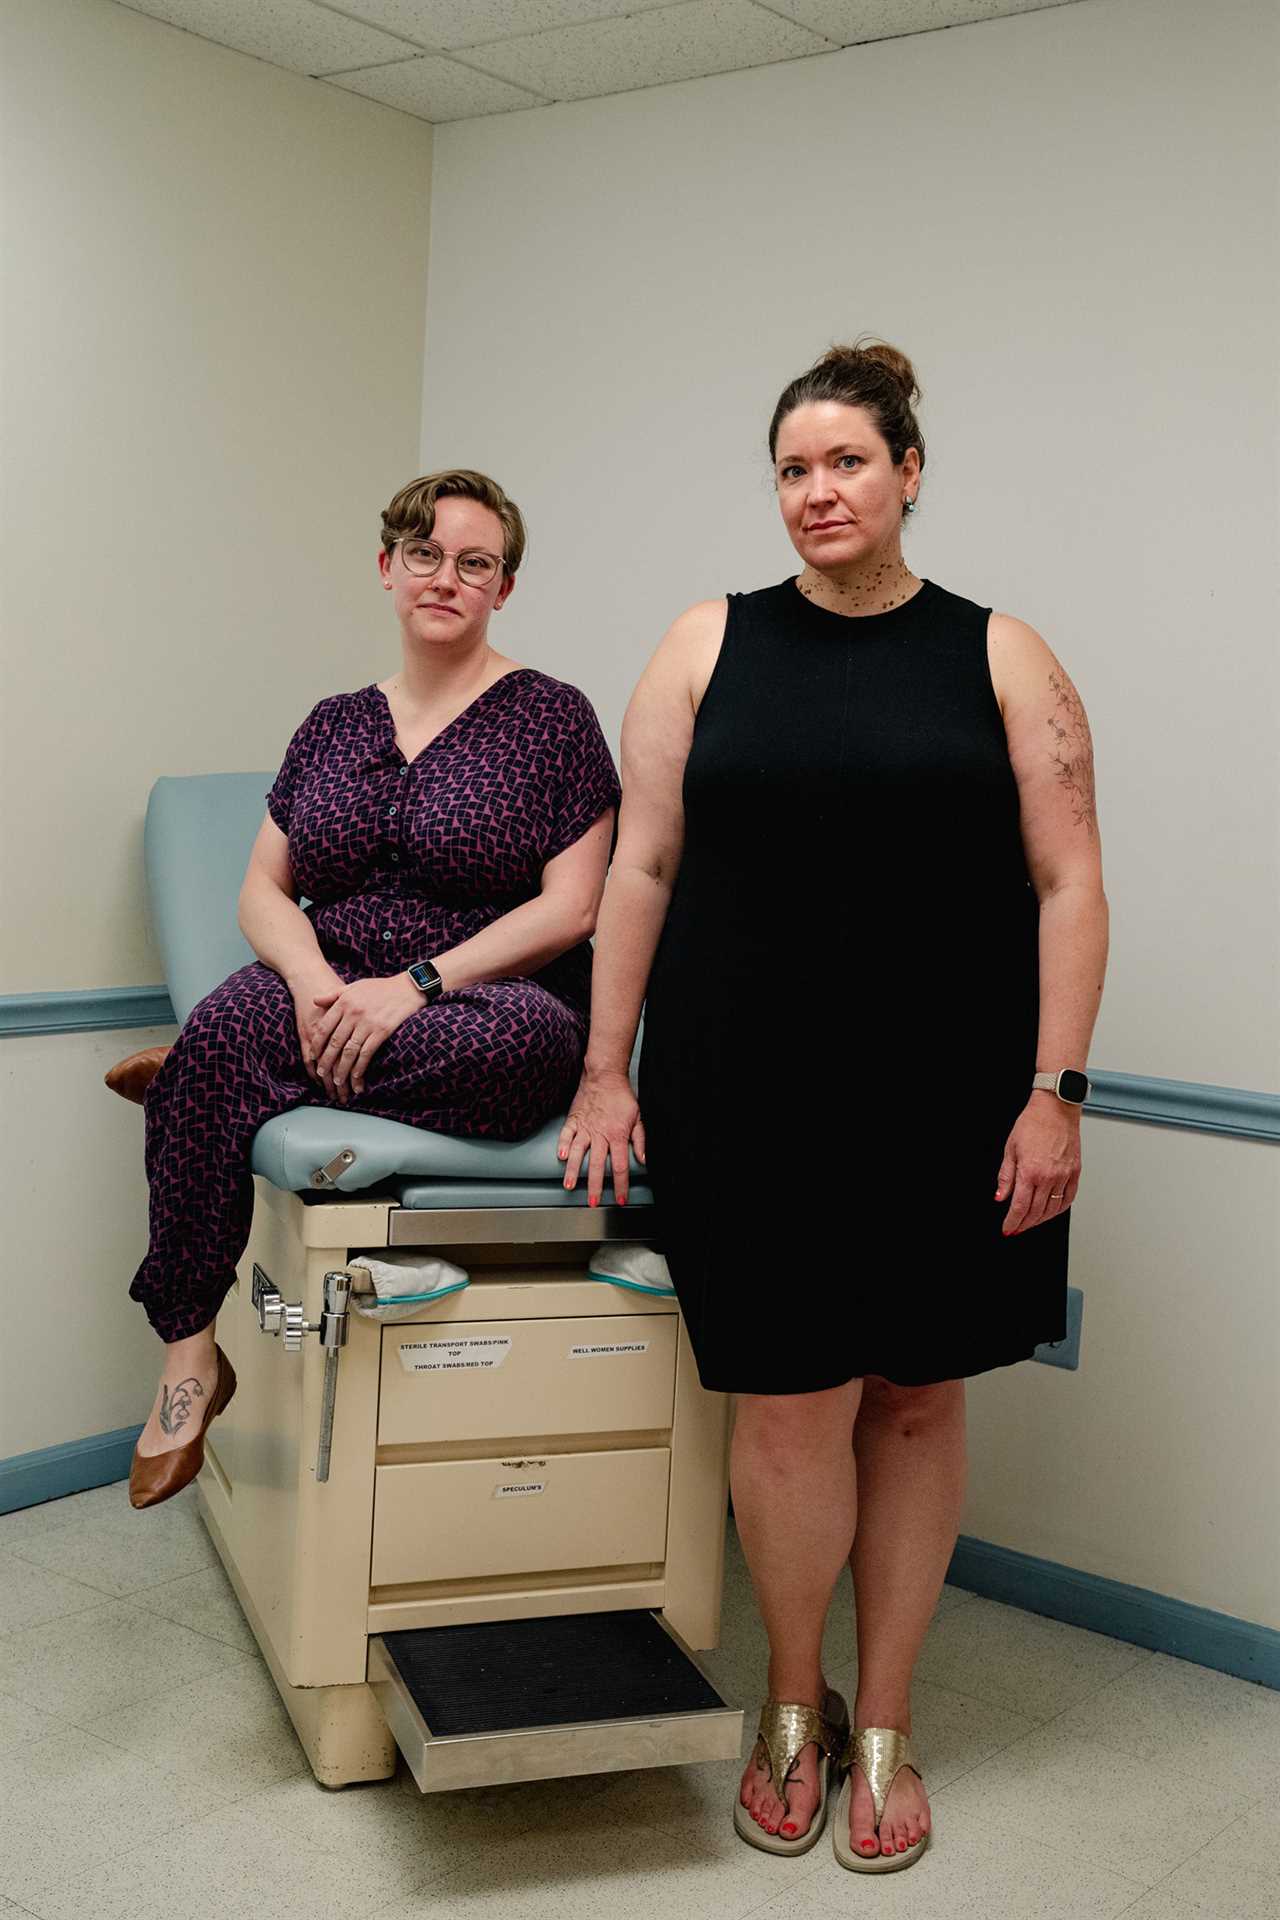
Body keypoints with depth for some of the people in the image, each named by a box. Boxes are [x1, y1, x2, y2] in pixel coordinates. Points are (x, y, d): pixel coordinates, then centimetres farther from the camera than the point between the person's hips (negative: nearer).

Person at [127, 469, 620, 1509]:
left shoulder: (550, 715, 2)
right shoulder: (336, 724, 15)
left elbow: (570, 907, -7)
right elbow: (265, 891, 11)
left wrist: (416, 984, -18)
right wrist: (313, 978, -12)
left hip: (486, 1006, -3)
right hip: (331, 992, 3)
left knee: (535, 1037, -39)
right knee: (231, 1015, -30)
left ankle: (193, 1070, -18)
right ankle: (191, 1346, -20)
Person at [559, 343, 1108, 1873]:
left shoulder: (1001, 658, 4)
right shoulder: (709, 648, 6)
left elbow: (1068, 885, 0)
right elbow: (641, 868, 5)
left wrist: (1054, 1091, -7)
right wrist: (606, 1072, 2)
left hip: (945, 1111, 0)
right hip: (751, 1103, 0)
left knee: (917, 1399, 8)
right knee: (793, 1401, 0)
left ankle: (884, 1724, 26)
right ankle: (795, 1705, 25)